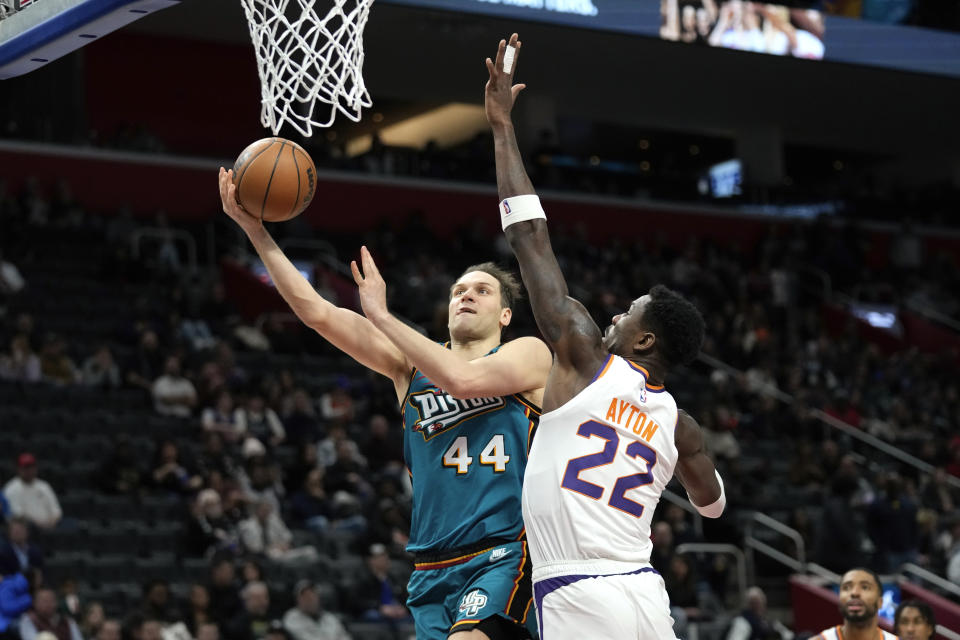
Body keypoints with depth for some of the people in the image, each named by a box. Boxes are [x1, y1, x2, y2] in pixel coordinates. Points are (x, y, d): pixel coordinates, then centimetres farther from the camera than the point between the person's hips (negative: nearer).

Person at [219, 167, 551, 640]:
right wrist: (256, 231, -1)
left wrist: (381, 316, -11)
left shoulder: (528, 354, 4)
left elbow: (462, 379, -17)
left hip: (504, 553, -5)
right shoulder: (410, 363, 14)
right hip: (432, 566, 5)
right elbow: (318, 314, 6)